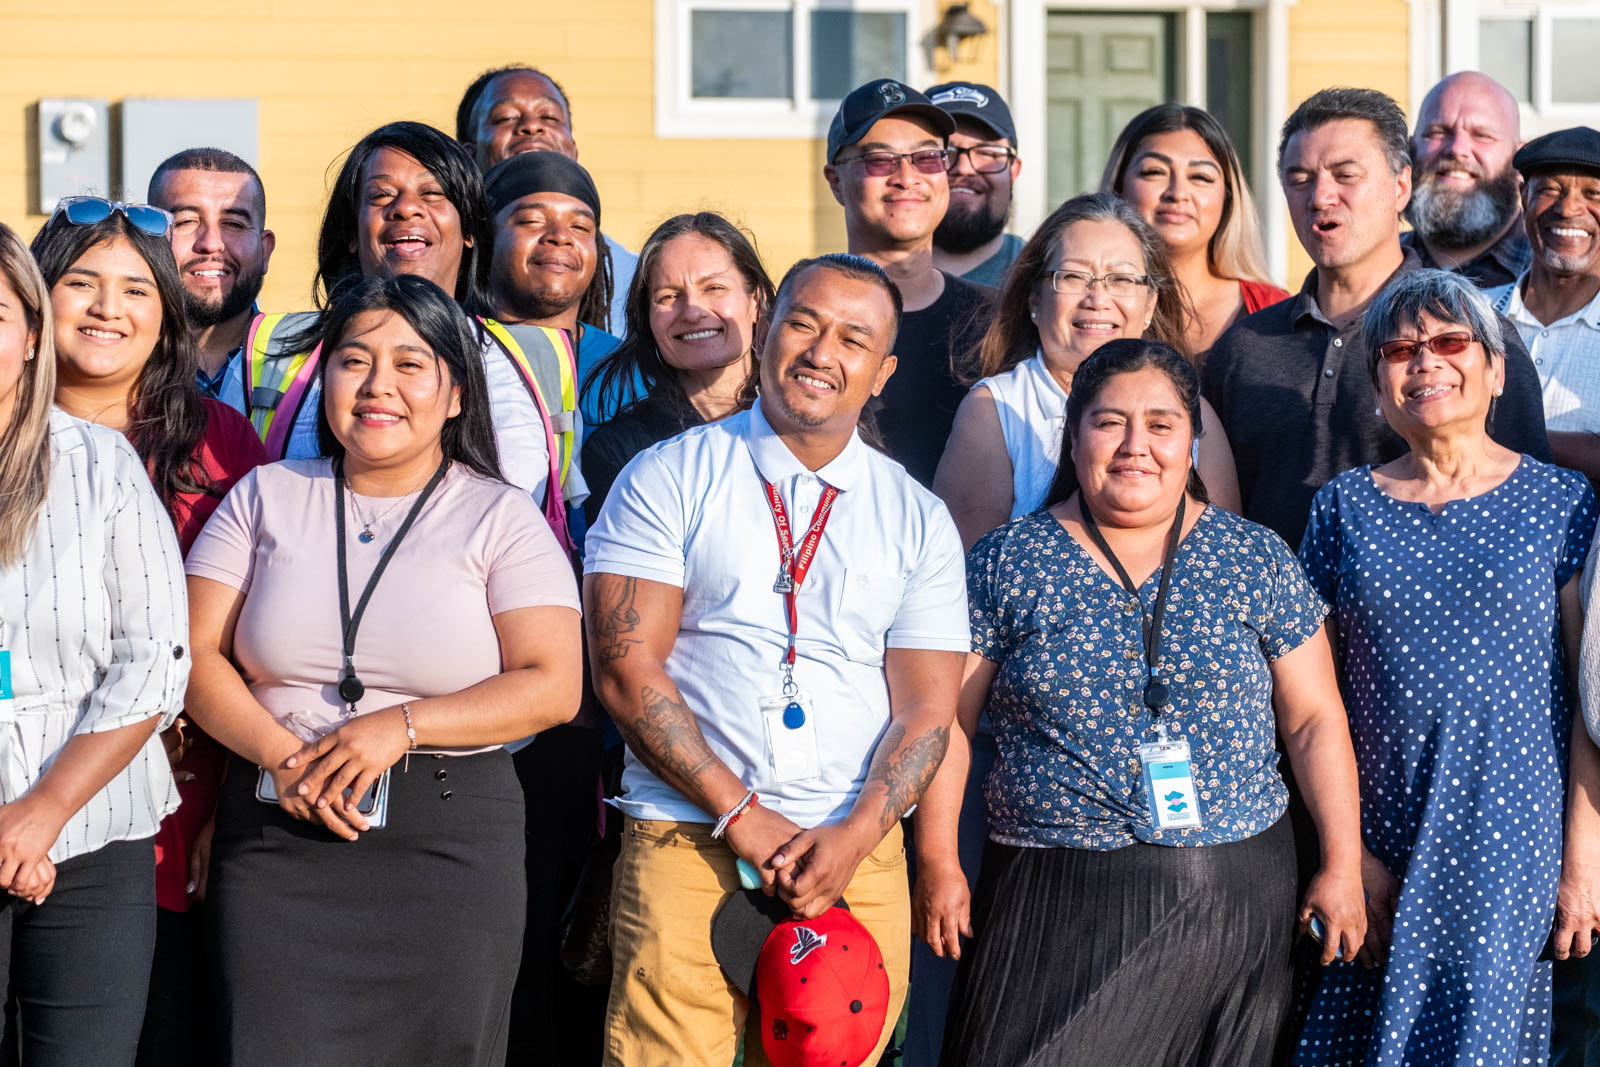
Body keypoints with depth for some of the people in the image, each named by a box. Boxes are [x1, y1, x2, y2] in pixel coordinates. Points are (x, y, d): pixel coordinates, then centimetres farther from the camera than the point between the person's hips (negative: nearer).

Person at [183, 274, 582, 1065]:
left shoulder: (501, 517, 5)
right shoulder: (267, 497, 12)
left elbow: (552, 686, -4)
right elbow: (198, 656, 6)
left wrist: (404, 725, -15)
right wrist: (282, 758, -11)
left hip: (448, 844, -1)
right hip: (275, 838, 1)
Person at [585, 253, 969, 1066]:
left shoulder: (918, 520, 14)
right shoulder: (667, 479, 6)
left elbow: (926, 706, 8)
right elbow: (625, 667, -2)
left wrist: (853, 838, -10)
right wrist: (742, 816, -10)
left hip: (859, 859, 2)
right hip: (686, 843, -2)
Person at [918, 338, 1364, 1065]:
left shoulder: (1256, 562, 5)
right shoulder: (1007, 565, 3)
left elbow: (1315, 720, 6)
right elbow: (948, 720, 4)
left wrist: (1342, 866, 2)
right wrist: (940, 866, -1)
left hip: (1229, 901, 1)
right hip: (1054, 909, -1)